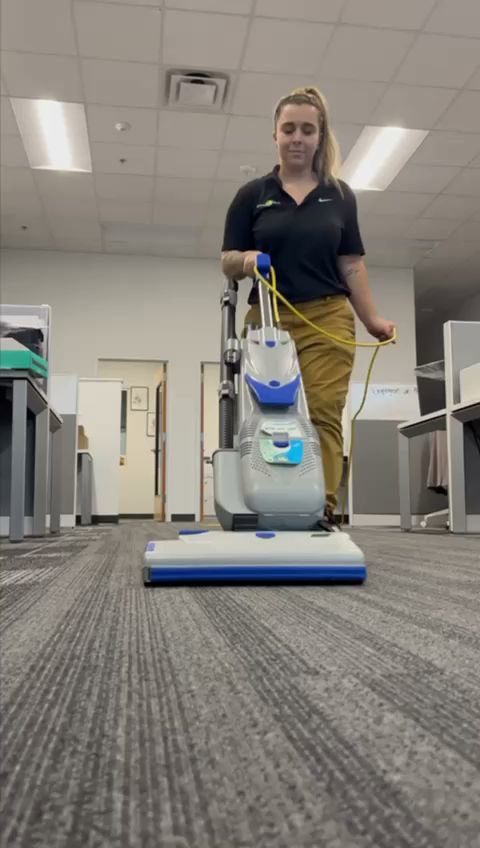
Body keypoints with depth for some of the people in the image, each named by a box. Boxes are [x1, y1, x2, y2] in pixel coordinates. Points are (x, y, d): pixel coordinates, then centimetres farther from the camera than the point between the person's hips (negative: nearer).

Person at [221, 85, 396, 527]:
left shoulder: (340, 195, 12)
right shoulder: (252, 195, 8)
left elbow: (352, 263, 10)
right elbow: (228, 264, 5)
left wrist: (372, 318, -1)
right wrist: (246, 259, -18)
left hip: (328, 320, 0)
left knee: (323, 417, -10)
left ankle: (322, 513, -12)